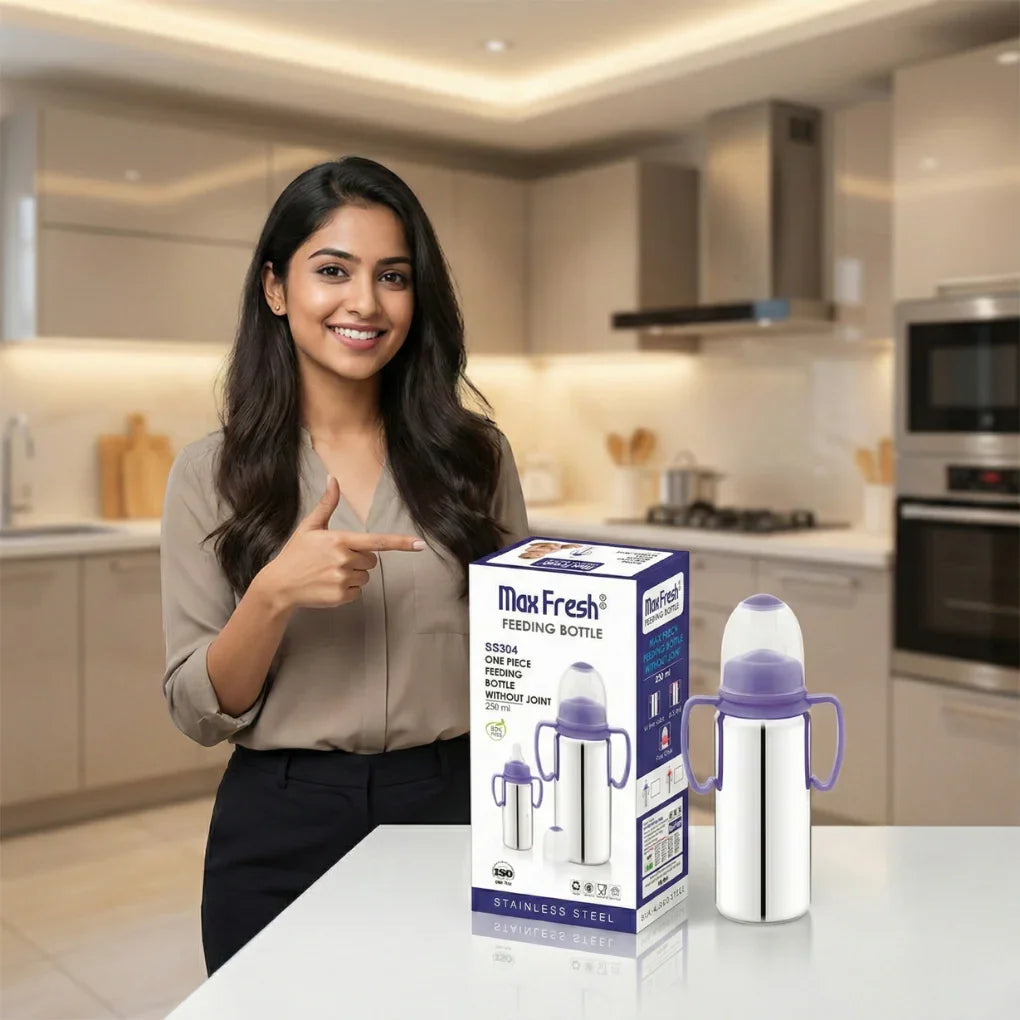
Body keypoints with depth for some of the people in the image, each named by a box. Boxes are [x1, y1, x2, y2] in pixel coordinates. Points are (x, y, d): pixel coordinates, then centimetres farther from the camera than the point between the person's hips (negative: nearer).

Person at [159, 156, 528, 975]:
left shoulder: (473, 452, -1)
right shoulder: (213, 471, -4)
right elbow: (200, 714, -6)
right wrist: (273, 595, -22)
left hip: (453, 809, 1)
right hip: (280, 828, -1)